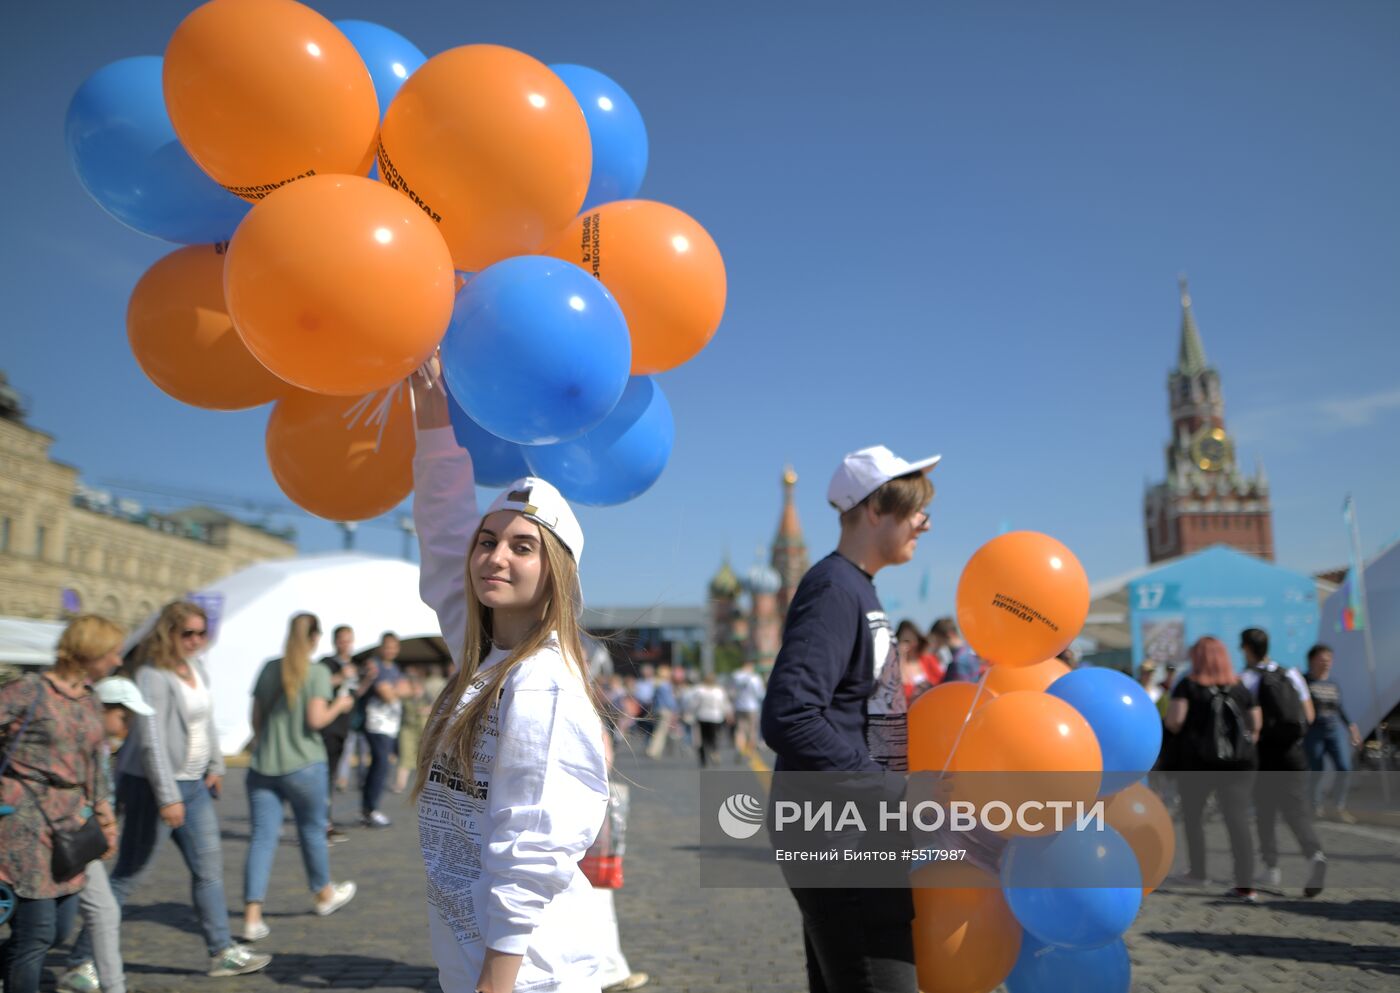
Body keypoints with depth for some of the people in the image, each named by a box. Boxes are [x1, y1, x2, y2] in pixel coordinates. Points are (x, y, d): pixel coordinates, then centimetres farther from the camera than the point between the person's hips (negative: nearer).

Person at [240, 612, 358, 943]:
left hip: (263, 766, 3)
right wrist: (339, 706, 1)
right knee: (313, 830, 15)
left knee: (262, 838, 2)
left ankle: (252, 916, -5)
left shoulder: (269, 669, 5)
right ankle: (324, 894, 35)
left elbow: (256, 717, 10)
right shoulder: (318, 673, -9)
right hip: (304, 766, -3)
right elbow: (316, 719, -17)